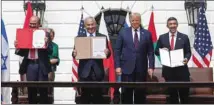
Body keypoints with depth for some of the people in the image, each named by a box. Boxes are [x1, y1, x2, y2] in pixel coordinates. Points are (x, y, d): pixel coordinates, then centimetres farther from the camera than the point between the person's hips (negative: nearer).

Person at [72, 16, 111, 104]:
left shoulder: (103, 37, 8)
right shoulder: (79, 37, 9)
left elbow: (107, 53, 4)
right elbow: (76, 52, 4)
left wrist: (107, 52, -18)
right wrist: (74, 53, -18)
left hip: (97, 71, 0)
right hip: (84, 71, 0)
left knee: (98, 96, 2)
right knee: (85, 96, 3)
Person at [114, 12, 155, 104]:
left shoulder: (147, 34, 8)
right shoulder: (123, 32, 6)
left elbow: (150, 52, 6)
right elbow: (117, 51, 4)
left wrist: (151, 67, -4)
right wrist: (117, 66, -5)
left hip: (141, 68, 1)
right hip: (127, 67, -1)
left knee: (140, 93, 4)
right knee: (127, 93, 0)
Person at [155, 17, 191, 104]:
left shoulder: (184, 37, 5)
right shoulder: (162, 37, 6)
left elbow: (188, 52, 5)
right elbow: (156, 51, 9)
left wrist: (186, 58, -16)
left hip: (181, 69, -1)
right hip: (168, 69, 1)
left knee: (184, 93, 4)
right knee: (172, 93, 8)